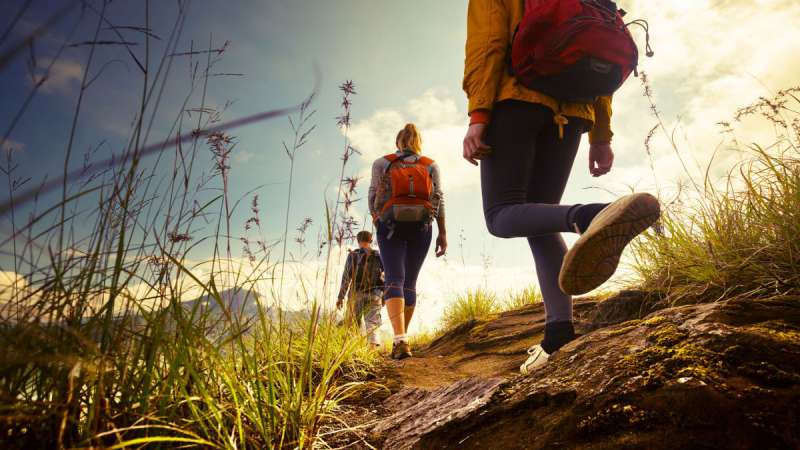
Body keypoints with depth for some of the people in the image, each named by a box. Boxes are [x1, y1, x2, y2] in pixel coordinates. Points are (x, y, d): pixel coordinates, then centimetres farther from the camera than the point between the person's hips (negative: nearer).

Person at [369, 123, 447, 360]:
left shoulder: (382, 163, 7)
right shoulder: (431, 165, 10)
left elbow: (373, 196, 4)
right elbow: (438, 199, 2)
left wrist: (376, 219, 22)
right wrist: (442, 233, 2)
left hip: (391, 225, -2)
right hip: (421, 227, 2)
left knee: (394, 280, -9)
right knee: (410, 282, 10)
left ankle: (400, 339, -28)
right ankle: (401, 338, 12)